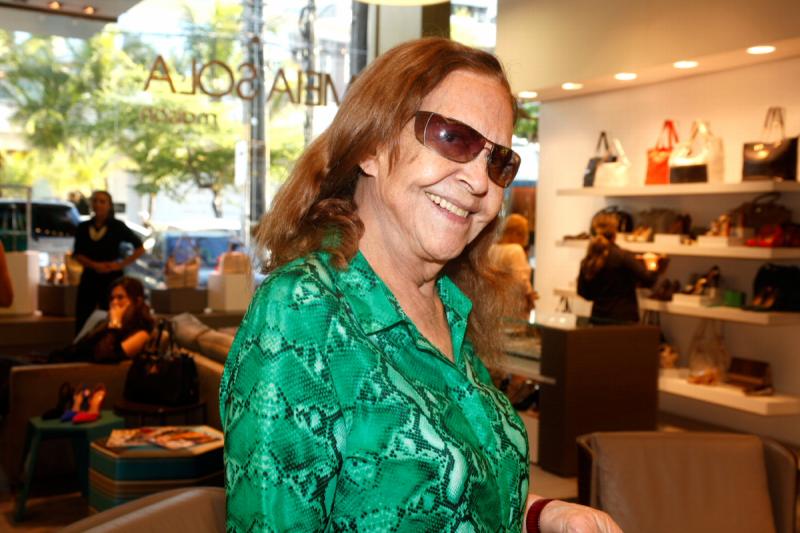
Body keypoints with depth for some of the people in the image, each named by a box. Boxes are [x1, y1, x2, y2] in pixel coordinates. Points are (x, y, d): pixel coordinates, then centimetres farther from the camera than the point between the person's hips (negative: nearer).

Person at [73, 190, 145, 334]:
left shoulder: (117, 226, 0)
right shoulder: (83, 227, 8)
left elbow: (139, 248, 1)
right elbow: (77, 254, 5)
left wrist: (121, 264, -8)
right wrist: (95, 265, -12)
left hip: (111, 278, -2)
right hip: (89, 278, 3)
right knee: (82, 320, -2)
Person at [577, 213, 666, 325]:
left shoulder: (587, 262, -1)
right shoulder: (624, 257, -13)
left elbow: (583, 293, 9)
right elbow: (648, 280, -14)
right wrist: (655, 269, 5)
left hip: (597, 319, 5)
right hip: (623, 320, -5)